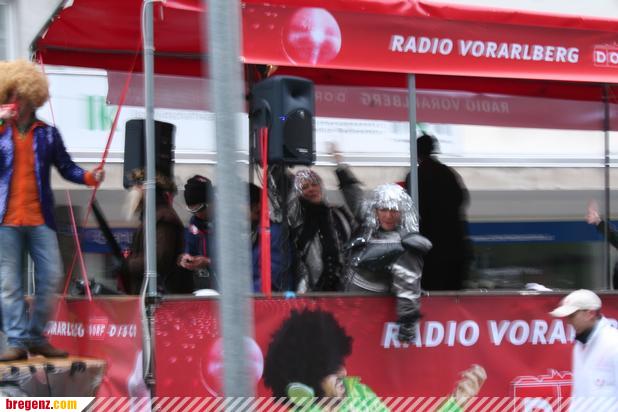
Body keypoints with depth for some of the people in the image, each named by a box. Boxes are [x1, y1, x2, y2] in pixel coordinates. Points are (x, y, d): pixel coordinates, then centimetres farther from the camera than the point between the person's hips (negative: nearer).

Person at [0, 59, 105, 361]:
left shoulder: (47, 133, 12)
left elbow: (66, 167, 10)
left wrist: (90, 177, -9)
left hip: (40, 219, 1)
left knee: (51, 277, -2)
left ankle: (36, 336, 11)